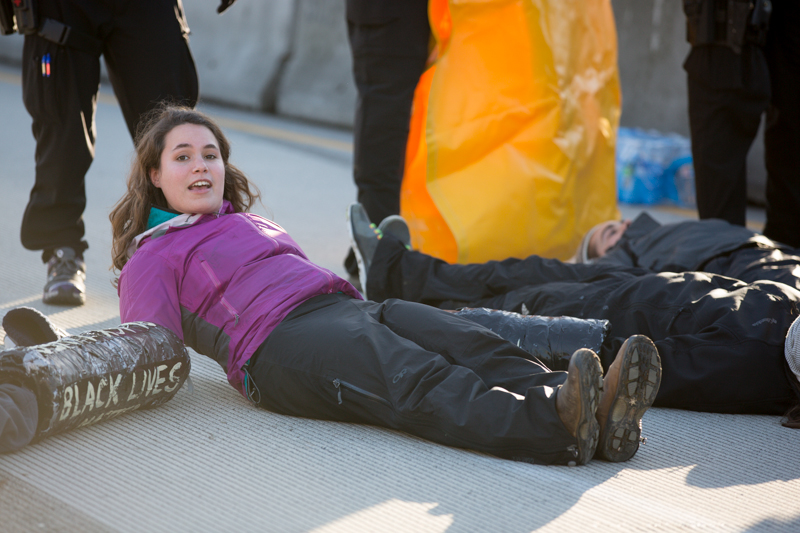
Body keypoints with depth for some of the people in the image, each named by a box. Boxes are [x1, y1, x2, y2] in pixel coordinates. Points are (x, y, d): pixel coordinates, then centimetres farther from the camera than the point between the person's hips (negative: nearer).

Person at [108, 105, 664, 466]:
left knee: (475, 344, -23)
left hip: (347, 305, 7)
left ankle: (597, 415, -45)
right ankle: (555, 425, -59)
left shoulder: (247, 222, 38)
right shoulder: (152, 258, 17)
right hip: (281, 341, -7)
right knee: (422, 382, -36)